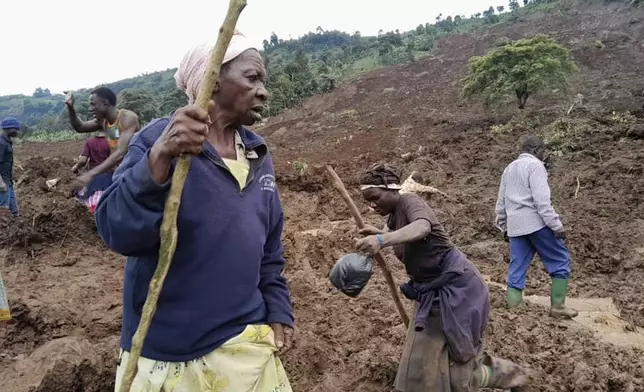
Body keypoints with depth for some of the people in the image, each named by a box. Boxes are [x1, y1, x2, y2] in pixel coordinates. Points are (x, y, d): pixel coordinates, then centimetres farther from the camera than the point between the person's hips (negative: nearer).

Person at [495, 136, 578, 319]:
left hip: (515, 226, 7)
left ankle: (513, 309, 5)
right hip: (536, 223, -7)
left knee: (517, 268, 8)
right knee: (560, 260, 6)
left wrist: (504, 227, 28)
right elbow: (542, 200, -16)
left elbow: (501, 203, 22)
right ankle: (557, 306, 7)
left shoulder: (509, 168, 20)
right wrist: (557, 226, -15)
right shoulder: (535, 165, -5)